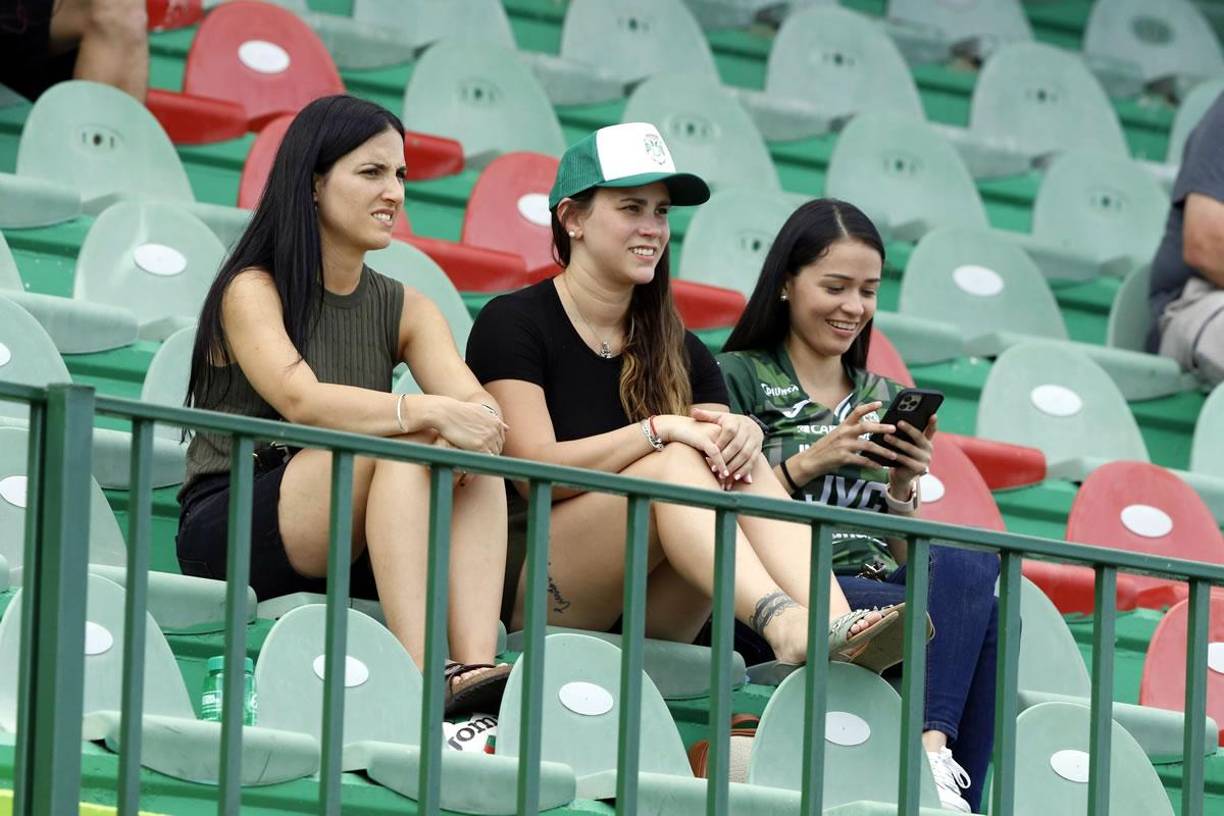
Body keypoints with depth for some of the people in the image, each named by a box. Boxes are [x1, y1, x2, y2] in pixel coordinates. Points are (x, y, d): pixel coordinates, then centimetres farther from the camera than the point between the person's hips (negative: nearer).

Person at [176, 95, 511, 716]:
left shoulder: (406, 310, 12)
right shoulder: (253, 291, -5)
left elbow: (471, 398, -6)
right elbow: (300, 399, -24)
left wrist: (478, 421, -30)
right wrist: (429, 413, -35)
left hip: (343, 548, 5)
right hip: (226, 524, -5)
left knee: (477, 457, -21)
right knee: (401, 442, -29)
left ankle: (475, 670, -39)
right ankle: (422, 680, -44)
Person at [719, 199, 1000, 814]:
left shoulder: (882, 399, 25)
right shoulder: (739, 378, 10)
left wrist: (902, 487, 2)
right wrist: (807, 463, -11)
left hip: (868, 590, 5)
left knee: (970, 564, -32)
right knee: (977, 612, -30)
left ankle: (933, 751, -42)